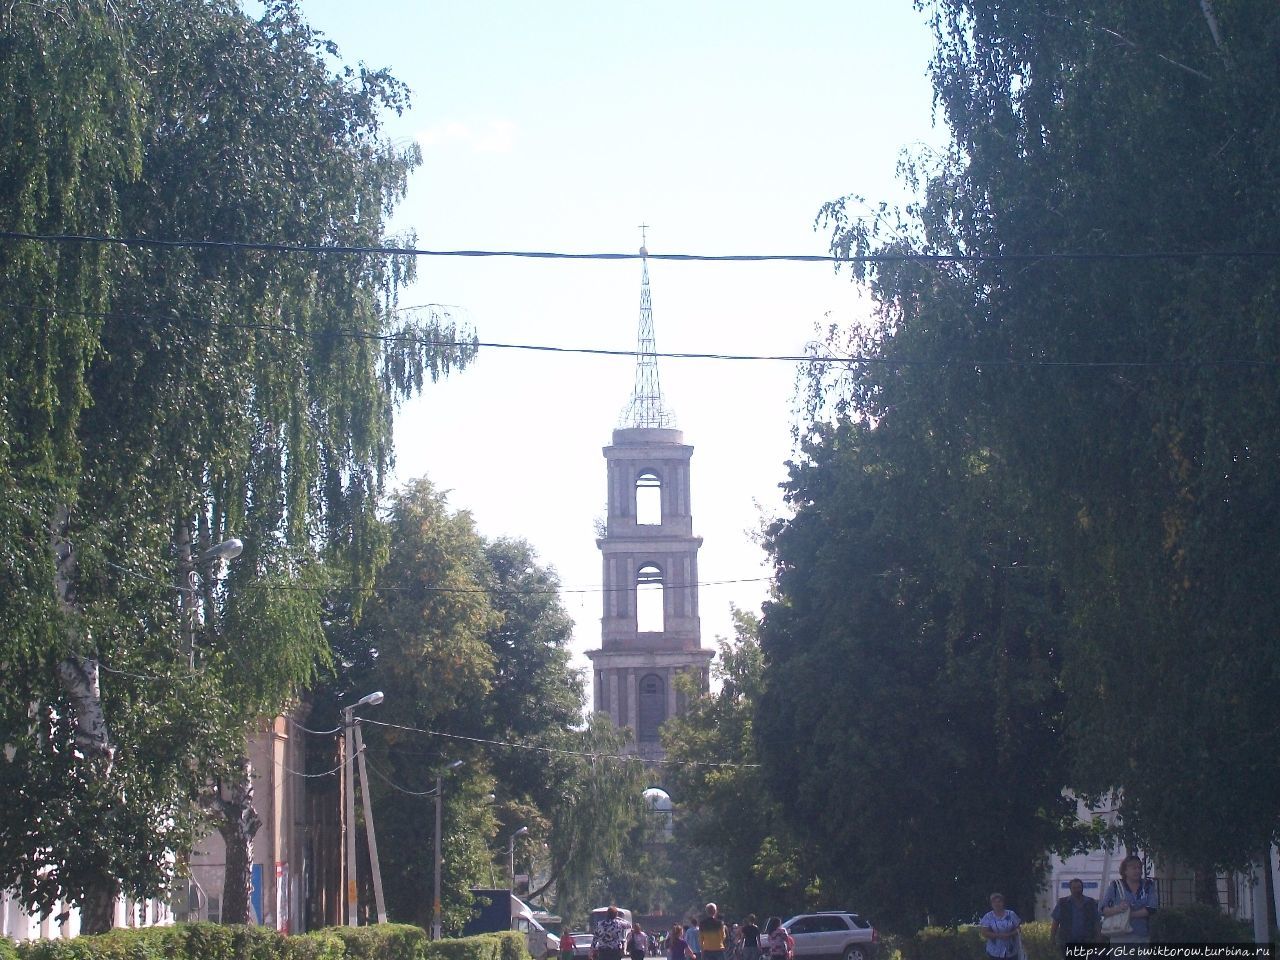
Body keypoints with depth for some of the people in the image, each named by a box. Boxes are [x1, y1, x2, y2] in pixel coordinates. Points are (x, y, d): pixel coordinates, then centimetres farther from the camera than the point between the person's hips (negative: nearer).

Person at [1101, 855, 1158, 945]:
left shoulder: (1148, 886, 8)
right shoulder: (1114, 886, 4)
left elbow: (1152, 908, -6)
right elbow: (1104, 910, -2)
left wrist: (1131, 914, -14)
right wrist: (1116, 909, -24)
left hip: (1142, 937, 2)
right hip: (1119, 937, -2)